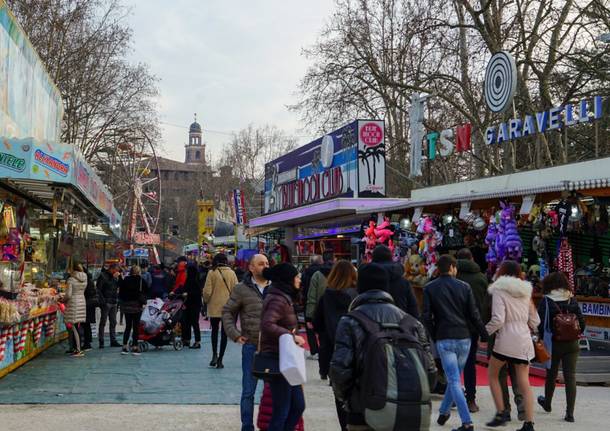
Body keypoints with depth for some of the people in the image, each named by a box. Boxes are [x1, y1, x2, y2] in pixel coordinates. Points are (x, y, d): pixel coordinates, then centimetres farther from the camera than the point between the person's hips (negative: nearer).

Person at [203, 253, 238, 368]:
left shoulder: (212, 273, -8)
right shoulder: (231, 273, -2)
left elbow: (207, 291, -9)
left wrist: (206, 300, 10)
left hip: (214, 307, -1)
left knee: (214, 331, 15)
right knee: (224, 333, 9)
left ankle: (214, 354, -1)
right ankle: (220, 359, 9)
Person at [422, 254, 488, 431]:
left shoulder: (429, 288, 1)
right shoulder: (464, 287, 3)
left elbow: (427, 317, -4)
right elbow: (474, 315, 1)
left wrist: (434, 336, 7)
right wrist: (485, 335, 9)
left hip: (444, 340, -2)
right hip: (464, 338, 2)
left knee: (454, 381, -3)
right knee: (454, 378, 17)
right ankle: (444, 412, 29)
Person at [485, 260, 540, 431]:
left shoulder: (499, 290, -5)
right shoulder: (525, 291, 13)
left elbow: (498, 319, -16)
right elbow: (535, 321, 15)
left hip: (505, 340, -5)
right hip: (524, 341, 5)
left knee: (492, 375, 14)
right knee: (524, 383, 5)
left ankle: (500, 413, 8)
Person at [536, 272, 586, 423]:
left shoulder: (546, 301, -9)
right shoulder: (572, 300, 0)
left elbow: (541, 324, -11)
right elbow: (582, 323, 1)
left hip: (553, 344, -2)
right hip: (572, 344, 2)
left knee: (551, 375, 17)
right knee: (570, 377, 2)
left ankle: (547, 403, 38)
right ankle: (570, 413, -3)